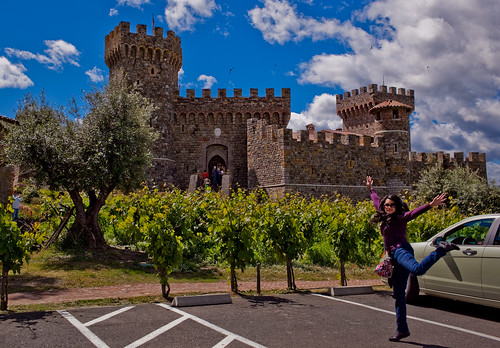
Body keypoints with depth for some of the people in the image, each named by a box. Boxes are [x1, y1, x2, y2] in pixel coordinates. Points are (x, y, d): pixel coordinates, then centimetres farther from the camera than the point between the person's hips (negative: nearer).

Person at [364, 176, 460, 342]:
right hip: (394, 256, 8)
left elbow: (414, 212, -19)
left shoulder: (400, 217, -1)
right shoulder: (384, 217, 20)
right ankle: (402, 330, 11)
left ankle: (442, 249, -22)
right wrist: (371, 189, 49)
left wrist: (431, 205, -34)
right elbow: (377, 202, 38)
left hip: (401, 250, -8)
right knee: (398, 295, 7)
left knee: (418, 269, -42)